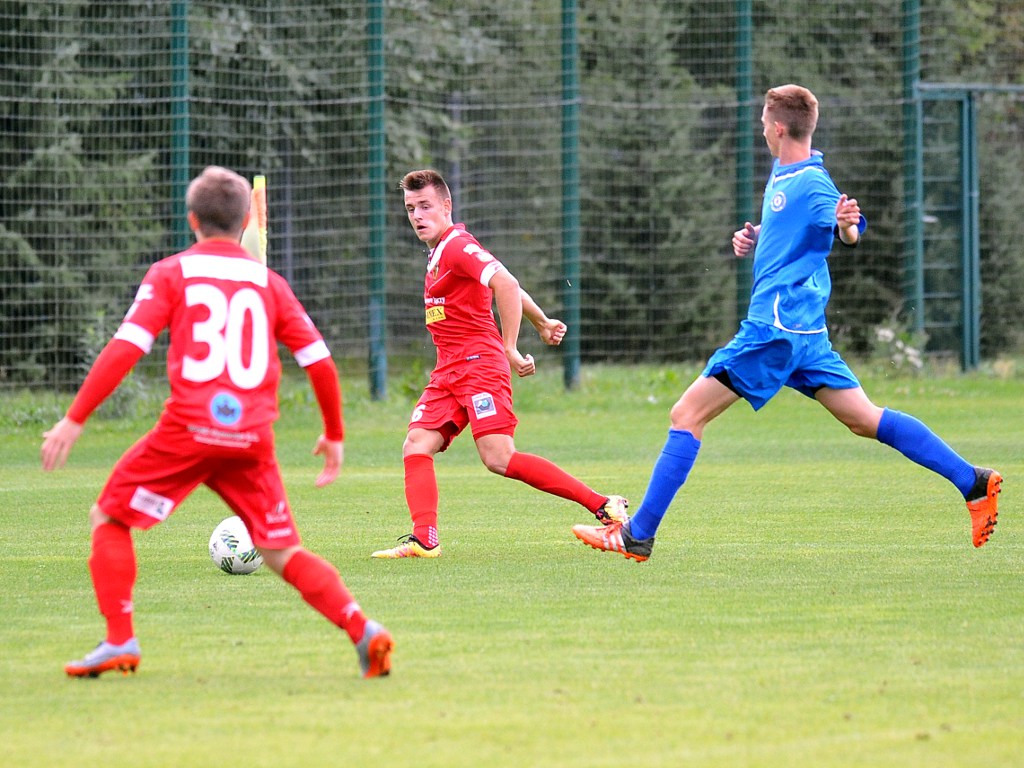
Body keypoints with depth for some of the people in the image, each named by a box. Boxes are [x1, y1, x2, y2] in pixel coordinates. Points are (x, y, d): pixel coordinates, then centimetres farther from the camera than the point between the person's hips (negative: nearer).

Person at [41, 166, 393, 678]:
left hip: (189, 427, -3)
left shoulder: (171, 274, 6)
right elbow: (319, 361, 10)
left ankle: (120, 642, 0)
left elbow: (126, 347, -6)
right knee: (281, 550, 11)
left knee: (110, 518, 13)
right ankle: (362, 630, -6)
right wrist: (334, 435, 23)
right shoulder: (268, 283, 14)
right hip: (252, 437, 3)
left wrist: (75, 418, -5)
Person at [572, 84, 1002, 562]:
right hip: (804, 328, 10)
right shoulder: (781, 175, 15)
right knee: (864, 420, 10)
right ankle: (972, 482, 6)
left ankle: (637, 535, -7)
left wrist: (847, 224, -48)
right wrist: (754, 236, 11)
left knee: (686, 415, -8)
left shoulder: (812, 184, -15)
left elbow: (850, 236, -26)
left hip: (776, 327, -10)